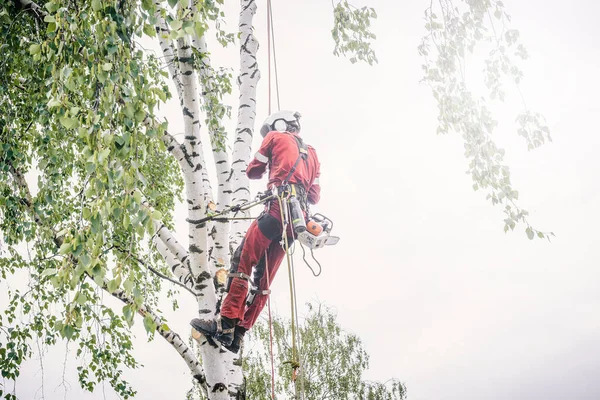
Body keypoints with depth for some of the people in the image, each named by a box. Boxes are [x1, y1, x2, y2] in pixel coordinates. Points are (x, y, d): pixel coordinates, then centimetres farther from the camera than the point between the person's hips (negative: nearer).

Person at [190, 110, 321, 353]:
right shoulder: (311, 154, 29)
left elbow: (252, 171, 19)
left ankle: (226, 323, -19)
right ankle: (238, 334, 1)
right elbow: (315, 197, 23)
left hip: (278, 207, -7)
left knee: (242, 260, -9)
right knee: (263, 278, 4)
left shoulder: (276, 137, 14)